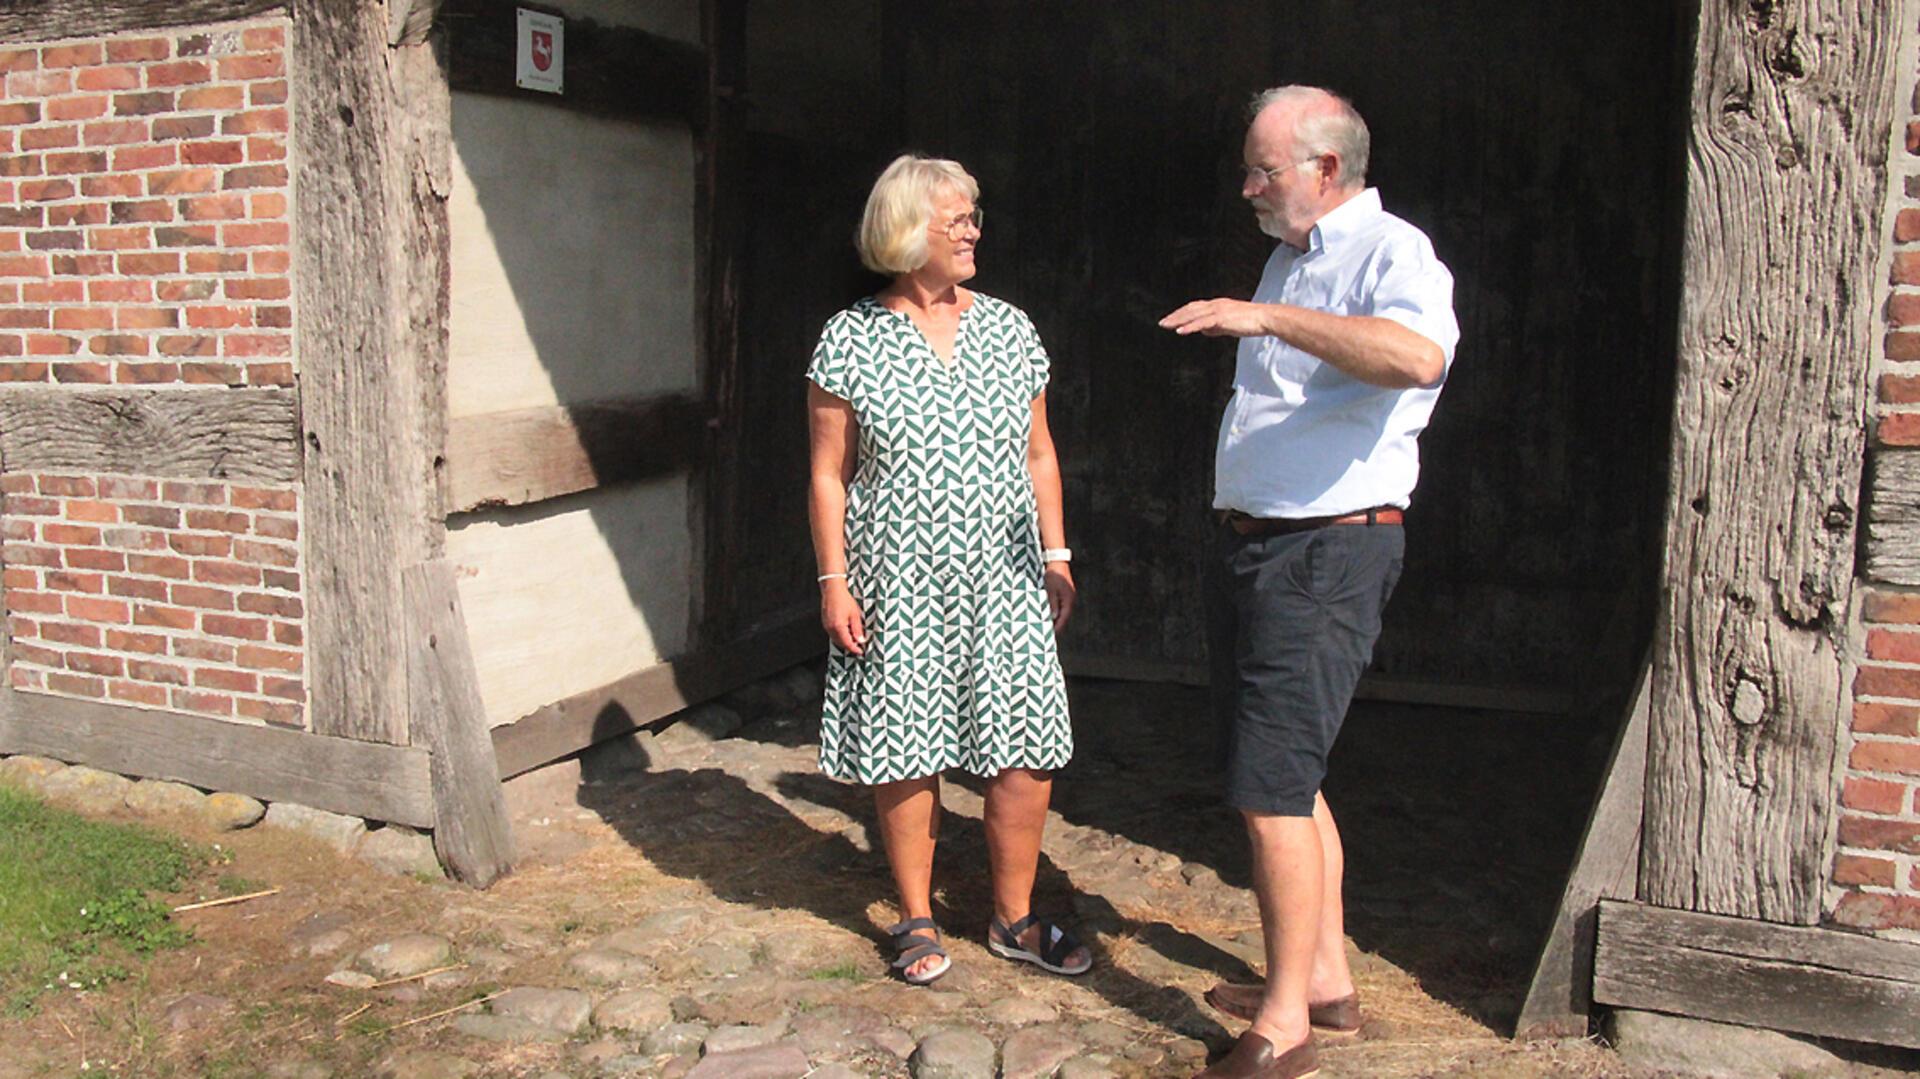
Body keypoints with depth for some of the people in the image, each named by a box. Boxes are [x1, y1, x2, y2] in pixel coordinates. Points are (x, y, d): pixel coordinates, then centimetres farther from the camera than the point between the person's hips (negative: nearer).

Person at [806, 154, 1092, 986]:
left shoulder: (1009, 329, 7)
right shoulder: (852, 341, -3)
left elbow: (1038, 456, 12)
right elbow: (828, 476, -2)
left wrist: (1056, 556, 8)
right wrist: (834, 581, -6)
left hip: (1002, 577, 3)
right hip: (898, 586, -3)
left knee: (1026, 754, 3)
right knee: (906, 753, 6)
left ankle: (1013, 918, 22)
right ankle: (917, 920, 25)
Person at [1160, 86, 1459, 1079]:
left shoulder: (1391, 254, -12)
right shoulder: (1288, 259, 17)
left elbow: (1418, 356, -36)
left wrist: (1269, 318, -35)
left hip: (1325, 554, -10)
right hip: (1251, 546, 10)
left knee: (1269, 790, -9)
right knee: (1287, 776, 15)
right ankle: (1325, 978, 28)